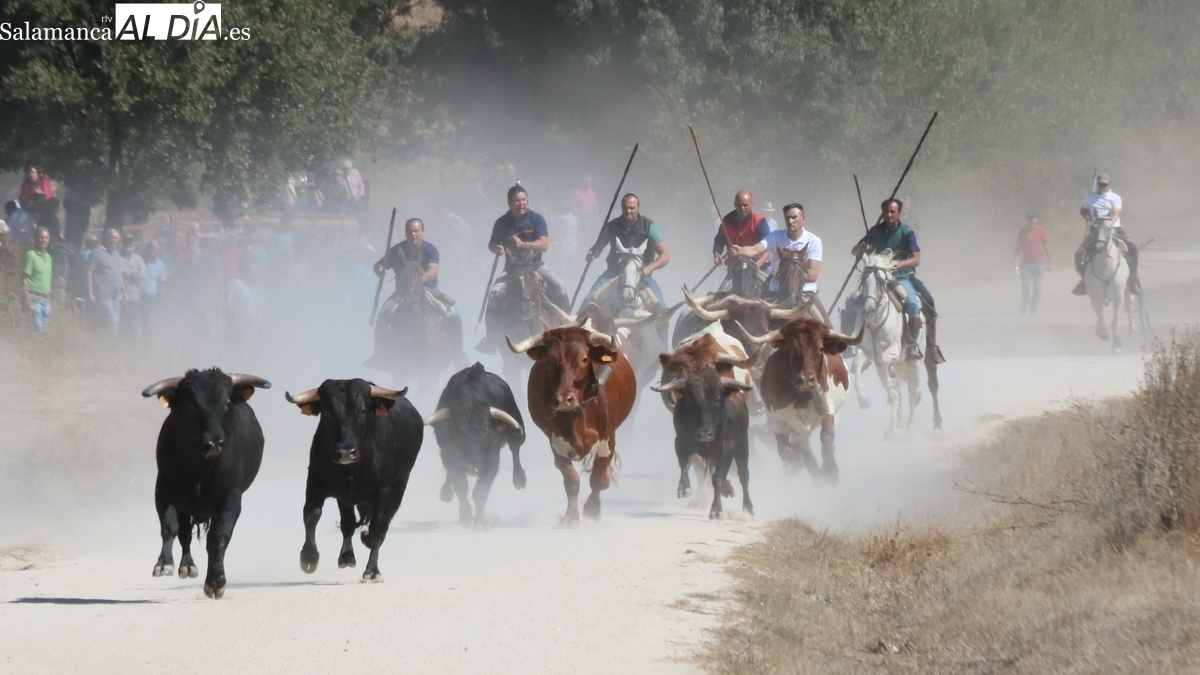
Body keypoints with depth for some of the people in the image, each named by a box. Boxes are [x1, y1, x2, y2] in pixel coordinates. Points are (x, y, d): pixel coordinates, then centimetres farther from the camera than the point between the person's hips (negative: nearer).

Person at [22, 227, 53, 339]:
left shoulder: (48, 257, 15)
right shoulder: (31, 255, -7)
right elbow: (24, 280, -11)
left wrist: (49, 301, 16)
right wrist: (28, 302, -17)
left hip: (45, 299, 7)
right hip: (34, 297, -7)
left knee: (43, 331, 5)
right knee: (37, 330, -13)